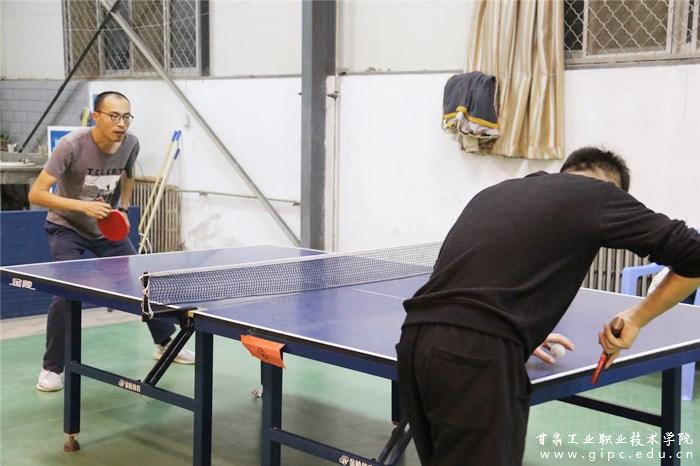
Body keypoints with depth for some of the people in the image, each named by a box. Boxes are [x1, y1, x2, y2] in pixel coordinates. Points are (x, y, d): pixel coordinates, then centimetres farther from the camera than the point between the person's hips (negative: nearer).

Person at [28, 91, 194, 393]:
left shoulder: (130, 144, -13)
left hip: (107, 228, 5)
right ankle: (52, 368, -4)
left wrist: (123, 209, -1)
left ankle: (165, 344, 31)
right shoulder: (72, 145, -29)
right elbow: (36, 194, -30)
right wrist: (83, 206, -39)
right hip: (67, 227, -5)